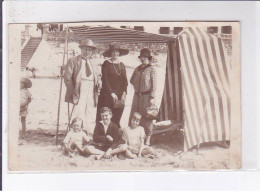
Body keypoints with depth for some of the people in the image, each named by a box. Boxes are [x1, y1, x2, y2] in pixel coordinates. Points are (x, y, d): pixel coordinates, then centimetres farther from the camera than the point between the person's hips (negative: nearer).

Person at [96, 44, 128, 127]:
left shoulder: (122, 65, 13)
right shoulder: (106, 63, 0)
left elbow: (125, 81, 12)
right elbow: (104, 80, -5)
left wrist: (124, 93, -2)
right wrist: (112, 93, -10)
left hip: (120, 96, 4)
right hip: (108, 95, -4)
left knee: (117, 119, 2)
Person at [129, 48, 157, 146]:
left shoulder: (152, 69, -3)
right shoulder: (137, 69, 13)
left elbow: (154, 84, -7)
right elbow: (131, 80, 27)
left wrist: (152, 97, -14)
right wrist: (137, 87, 13)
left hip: (147, 96, -5)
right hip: (137, 96, 6)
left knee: (146, 117, -2)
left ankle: (147, 141, 5)